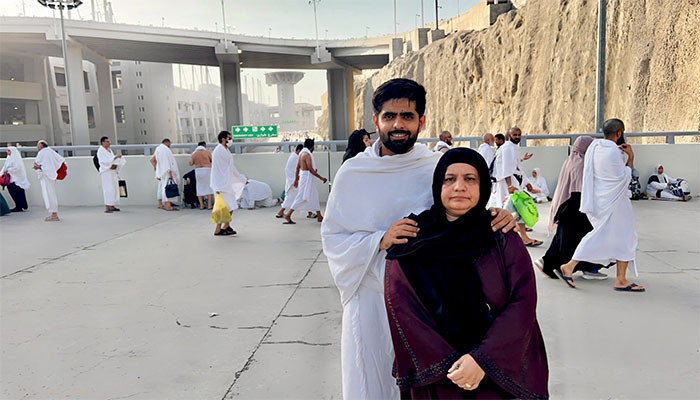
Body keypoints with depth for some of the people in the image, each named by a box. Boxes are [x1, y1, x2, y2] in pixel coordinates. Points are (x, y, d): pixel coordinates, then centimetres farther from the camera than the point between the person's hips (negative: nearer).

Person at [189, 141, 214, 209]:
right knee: (209, 187, 5)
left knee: (200, 187, 9)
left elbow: (190, 163, -2)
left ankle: (201, 205, 7)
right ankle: (209, 204, 1)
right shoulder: (207, 152, -2)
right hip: (207, 170, -2)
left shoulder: (194, 153, 4)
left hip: (198, 170, 2)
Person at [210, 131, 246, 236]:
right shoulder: (218, 151, -13)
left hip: (228, 183, 9)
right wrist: (218, 187, -22)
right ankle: (218, 230, 2)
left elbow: (232, 167, 24)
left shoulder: (226, 150, 16)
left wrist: (242, 179, 28)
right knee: (225, 207, -7)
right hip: (222, 184, -9)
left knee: (231, 206, 12)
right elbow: (216, 169, -18)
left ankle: (226, 227, 21)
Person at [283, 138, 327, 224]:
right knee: (301, 197, -7)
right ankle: (288, 215, -4)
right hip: (307, 178, -10)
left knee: (314, 195, 13)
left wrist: (296, 179, 27)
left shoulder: (302, 153, 13)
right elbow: (310, 169, -20)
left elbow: (298, 167, 19)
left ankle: (319, 216, 17)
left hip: (302, 176, 10)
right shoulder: (307, 154, -16)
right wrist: (321, 178, -16)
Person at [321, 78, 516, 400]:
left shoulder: (438, 167, -2)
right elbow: (331, 238, -3)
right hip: (371, 298, 0)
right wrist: (380, 240, -19)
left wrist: (497, 214, -20)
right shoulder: (353, 173, -3)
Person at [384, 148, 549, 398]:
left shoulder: (503, 239, -4)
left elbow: (523, 301, -10)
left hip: (501, 373, 1)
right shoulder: (411, 244, -6)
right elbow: (402, 311, -9)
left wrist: (483, 359, -20)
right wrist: (449, 365, -15)